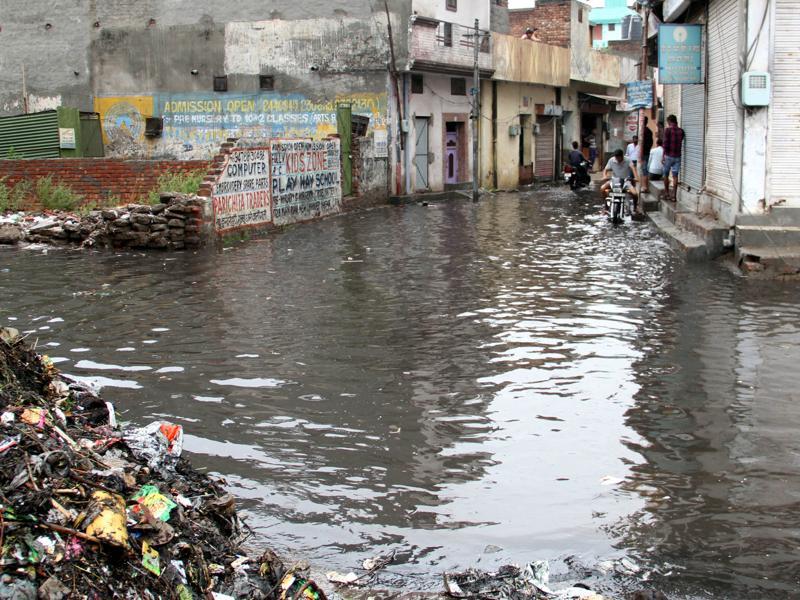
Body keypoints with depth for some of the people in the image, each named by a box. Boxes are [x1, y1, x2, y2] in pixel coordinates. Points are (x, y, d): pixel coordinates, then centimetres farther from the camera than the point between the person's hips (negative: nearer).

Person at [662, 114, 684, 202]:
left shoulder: (668, 130, -8)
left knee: (666, 175, 11)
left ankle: (667, 193, 14)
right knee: (675, 176, 3)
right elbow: (681, 142, 14)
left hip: (669, 155, -4)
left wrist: (664, 155, -6)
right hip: (677, 156, 4)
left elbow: (665, 143, -12)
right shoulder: (681, 131, 4)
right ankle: (674, 195, 0)